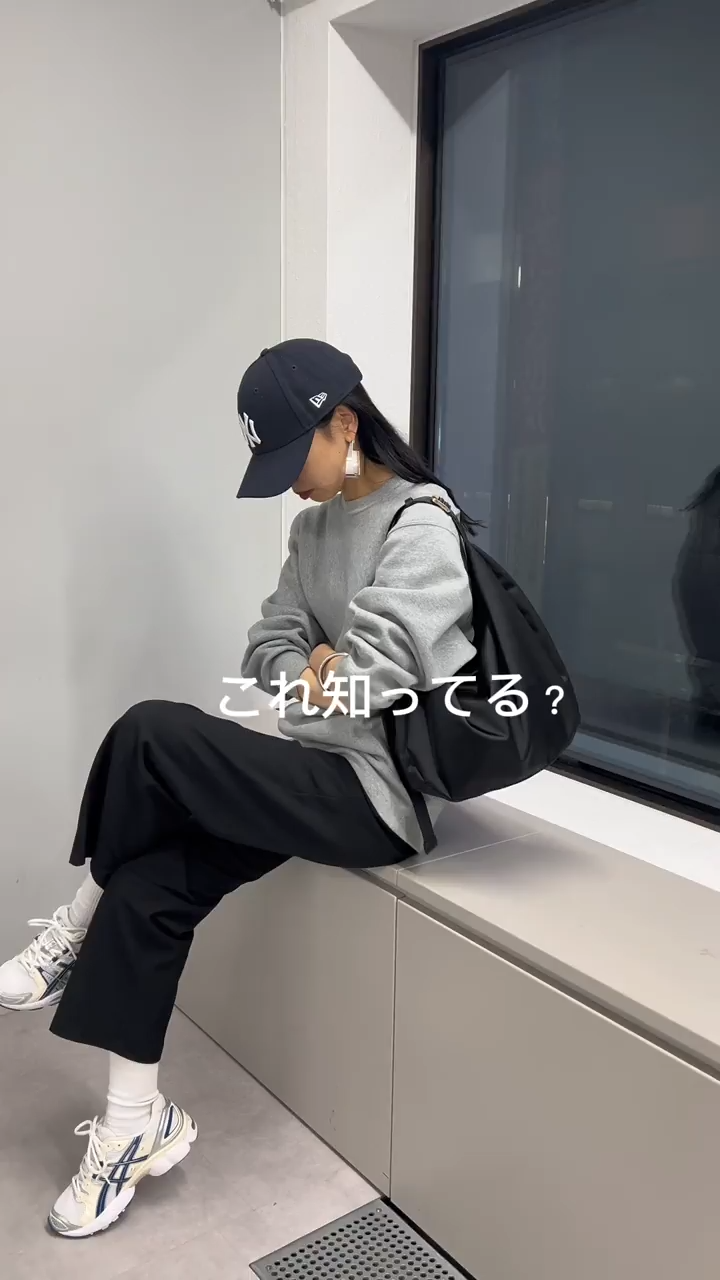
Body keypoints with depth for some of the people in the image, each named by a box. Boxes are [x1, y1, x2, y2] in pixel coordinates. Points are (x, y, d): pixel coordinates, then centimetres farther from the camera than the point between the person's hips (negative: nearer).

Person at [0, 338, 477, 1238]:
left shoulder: (420, 528, -12)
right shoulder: (315, 525, 14)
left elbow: (371, 682, -20)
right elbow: (270, 644, 10)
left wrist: (309, 688, -2)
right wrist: (308, 674, -11)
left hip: (377, 792, -8)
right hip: (319, 771, 8)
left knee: (152, 733, -22)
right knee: (149, 886, -9)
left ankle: (78, 928, 4)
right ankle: (135, 1121, 4)